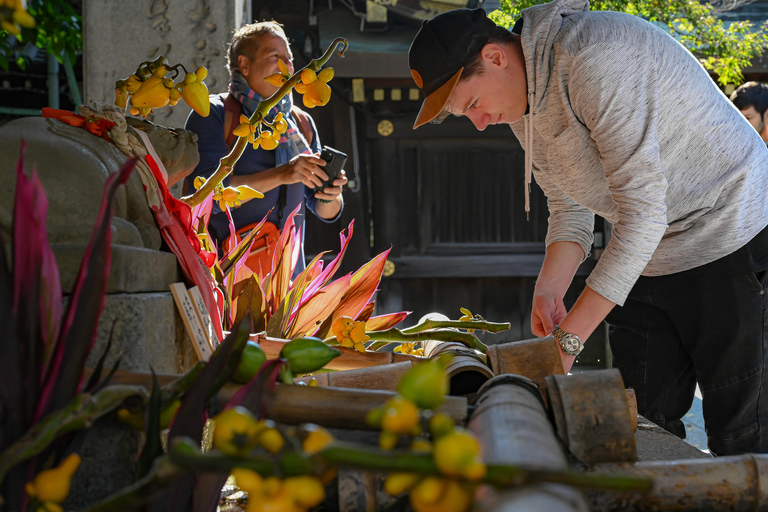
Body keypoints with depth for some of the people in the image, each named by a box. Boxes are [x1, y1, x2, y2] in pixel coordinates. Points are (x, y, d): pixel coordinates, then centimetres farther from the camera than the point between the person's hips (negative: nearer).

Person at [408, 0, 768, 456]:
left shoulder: (597, 59, -26)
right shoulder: (521, 106, 4)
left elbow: (642, 214, -29)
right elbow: (570, 209, 12)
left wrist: (569, 337, -27)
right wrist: (548, 292, -7)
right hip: (649, 261, 8)